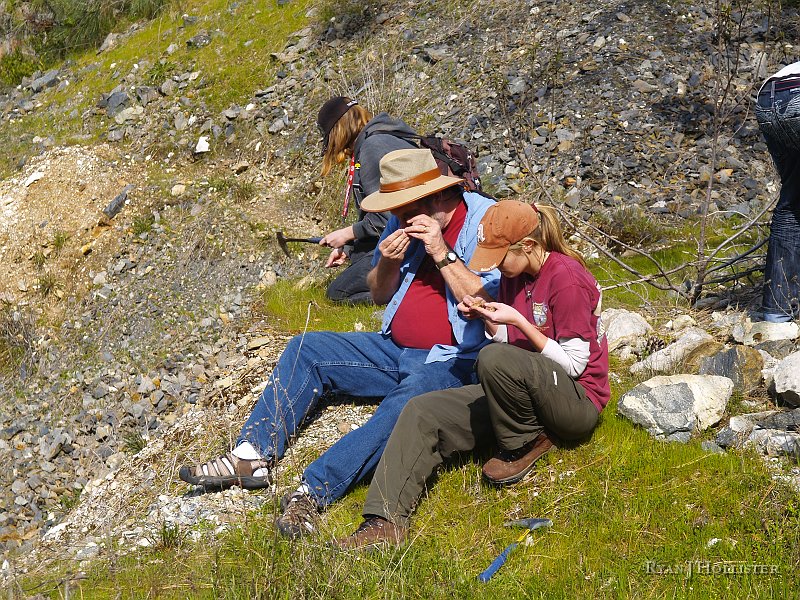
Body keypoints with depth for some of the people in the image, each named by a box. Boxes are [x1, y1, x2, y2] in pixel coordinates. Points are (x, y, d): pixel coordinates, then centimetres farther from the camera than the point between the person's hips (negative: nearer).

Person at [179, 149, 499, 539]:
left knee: (405, 406, -37)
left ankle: (313, 492, -41)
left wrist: (441, 254, -26)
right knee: (307, 350, 0)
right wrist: (388, 263, -8)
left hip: (453, 361, -8)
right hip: (396, 348, 8)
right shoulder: (404, 224, 6)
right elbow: (379, 296, 13)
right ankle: (253, 455, -11)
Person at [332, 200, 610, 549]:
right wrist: (484, 318, -5)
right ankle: (385, 521, -22)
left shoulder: (567, 278, -17)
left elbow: (574, 364, -17)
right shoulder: (515, 275, 7)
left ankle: (526, 444, -10)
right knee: (423, 413, -10)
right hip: (522, 394, 8)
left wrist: (519, 321, -22)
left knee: (495, 359, -37)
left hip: (577, 401, -8)